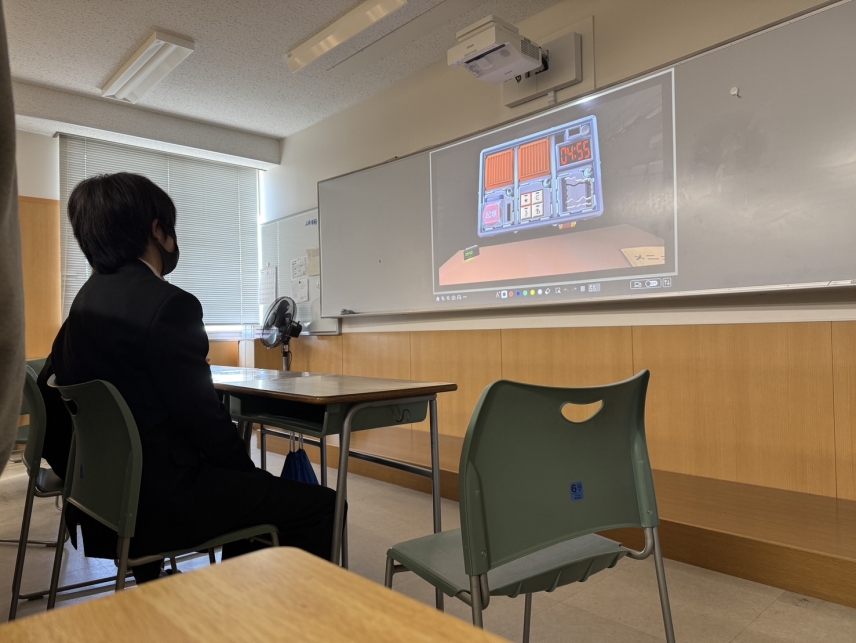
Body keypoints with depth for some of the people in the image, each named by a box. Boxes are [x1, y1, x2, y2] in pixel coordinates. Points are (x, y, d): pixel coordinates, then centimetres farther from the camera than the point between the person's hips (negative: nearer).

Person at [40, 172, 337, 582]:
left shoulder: (88, 299, 8)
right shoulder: (168, 304, -21)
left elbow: (51, 387, 16)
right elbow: (202, 415, -20)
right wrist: (249, 471, -3)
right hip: (165, 495, -10)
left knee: (253, 488, 29)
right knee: (320, 507, -5)